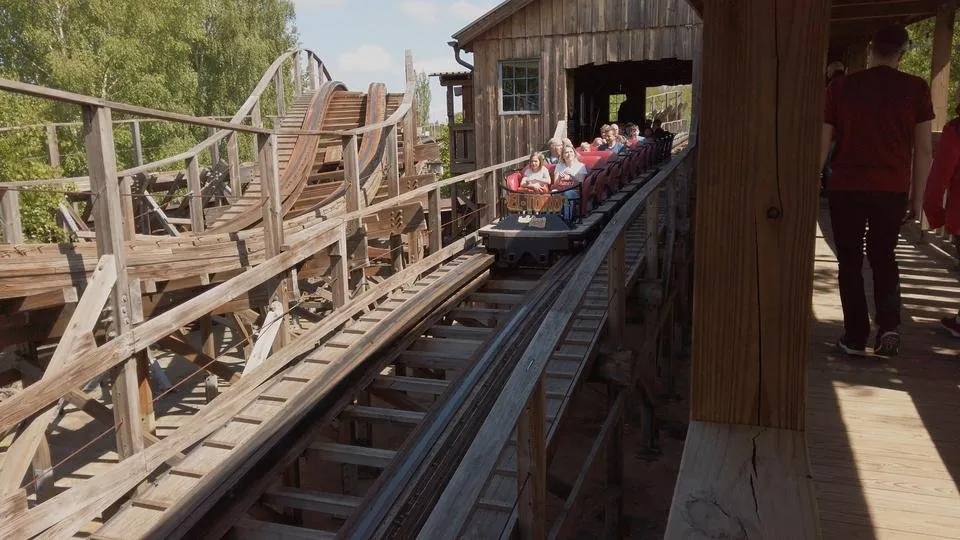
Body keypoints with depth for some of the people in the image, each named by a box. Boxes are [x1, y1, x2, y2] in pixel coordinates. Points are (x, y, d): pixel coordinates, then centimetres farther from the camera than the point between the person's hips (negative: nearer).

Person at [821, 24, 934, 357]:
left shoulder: (841, 87, 0)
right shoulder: (916, 88, 1)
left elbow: (822, 143, 1)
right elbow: (923, 149, 1)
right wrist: (917, 196, 9)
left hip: (846, 188, -1)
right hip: (892, 189, 1)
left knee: (850, 261, 9)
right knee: (883, 257, 18)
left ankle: (856, 337, 9)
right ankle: (889, 325, 2)